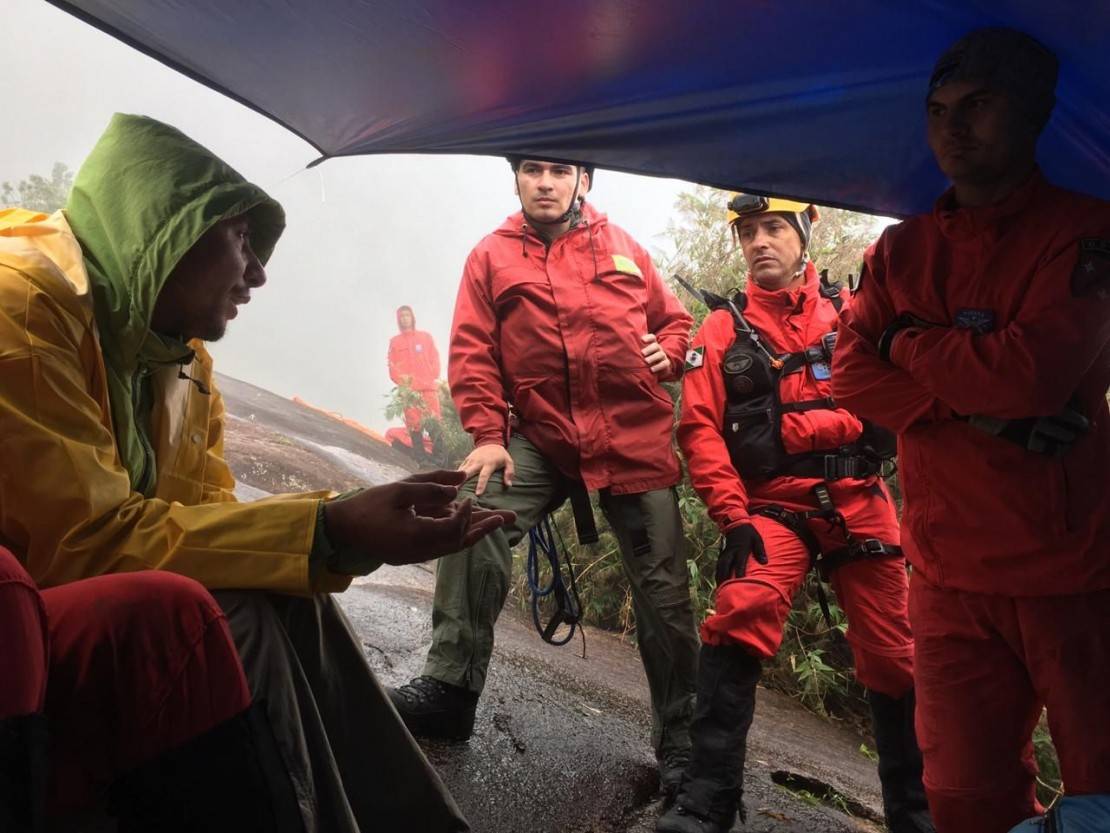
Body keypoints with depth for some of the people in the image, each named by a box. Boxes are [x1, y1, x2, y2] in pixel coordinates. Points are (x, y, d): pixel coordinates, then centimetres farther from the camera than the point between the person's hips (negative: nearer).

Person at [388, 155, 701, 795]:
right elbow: (472, 351, 1)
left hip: (635, 440, 1)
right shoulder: (493, 256, 8)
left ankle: (680, 739, 17)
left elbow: (674, 319, 19)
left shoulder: (622, 249, 11)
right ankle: (451, 689, -11)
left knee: (664, 591, 1)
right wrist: (488, 434, -10)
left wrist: (669, 353, -4)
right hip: (541, 437, 0)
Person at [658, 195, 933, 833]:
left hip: (860, 504, 2)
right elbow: (700, 429, -2)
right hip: (773, 509, -1)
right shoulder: (723, 330, 6)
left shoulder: (853, 312, 8)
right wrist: (733, 518, -12)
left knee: (893, 656, 6)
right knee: (739, 619, -27)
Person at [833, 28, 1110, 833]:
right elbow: (852, 376, -1)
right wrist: (975, 407, -15)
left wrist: (906, 339, -3)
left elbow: (1031, 373, -18)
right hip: (951, 579, 4)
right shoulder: (902, 248, 11)